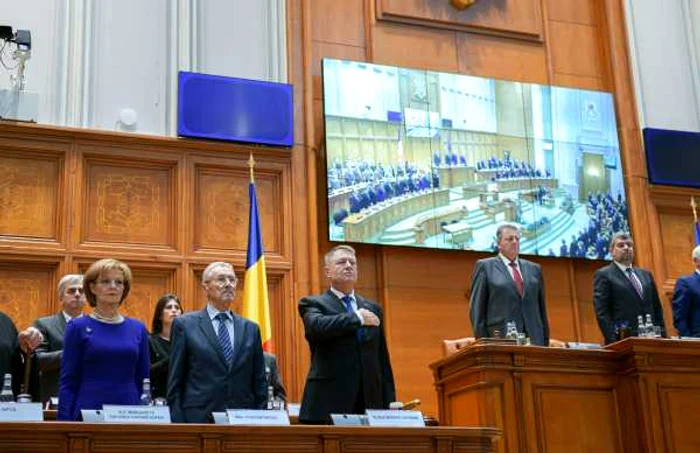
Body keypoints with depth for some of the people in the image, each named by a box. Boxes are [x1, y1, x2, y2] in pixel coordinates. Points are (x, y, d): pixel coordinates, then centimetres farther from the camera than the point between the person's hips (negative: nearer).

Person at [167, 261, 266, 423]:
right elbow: (175, 383, 0)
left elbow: (259, 384, 12)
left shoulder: (250, 329, 12)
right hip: (199, 418, -3)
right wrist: (178, 423, -6)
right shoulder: (185, 324, 3)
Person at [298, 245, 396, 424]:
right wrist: (357, 318, -12)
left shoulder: (372, 308, 19)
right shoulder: (312, 303, 5)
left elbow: (383, 360, 18)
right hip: (329, 403, -4)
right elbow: (316, 326, -20)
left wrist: (389, 404, 10)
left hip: (370, 403, 4)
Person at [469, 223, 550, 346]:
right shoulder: (485, 266, 7)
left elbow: (541, 308, 17)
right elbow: (476, 308, 2)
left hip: (534, 340, 4)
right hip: (500, 340, -3)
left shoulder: (534, 268, 18)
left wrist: (546, 342, 10)